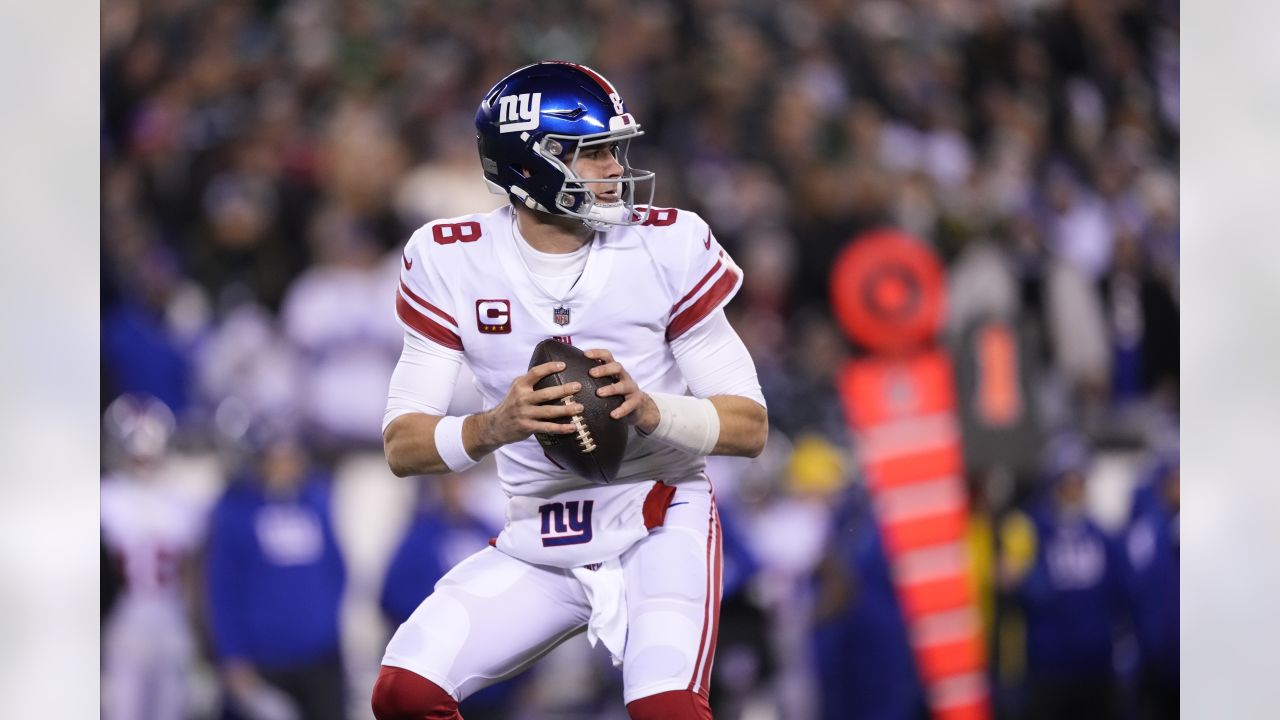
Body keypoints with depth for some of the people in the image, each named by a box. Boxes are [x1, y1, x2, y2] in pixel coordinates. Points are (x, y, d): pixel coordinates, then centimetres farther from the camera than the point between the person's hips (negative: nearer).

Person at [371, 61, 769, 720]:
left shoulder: (667, 245, -8)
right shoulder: (451, 260, -4)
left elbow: (750, 425, -7)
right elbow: (402, 446, -7)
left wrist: (648, 410, -27)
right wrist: (495, 426, -28)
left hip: (658, 523, -2)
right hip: (536, 543, 2)